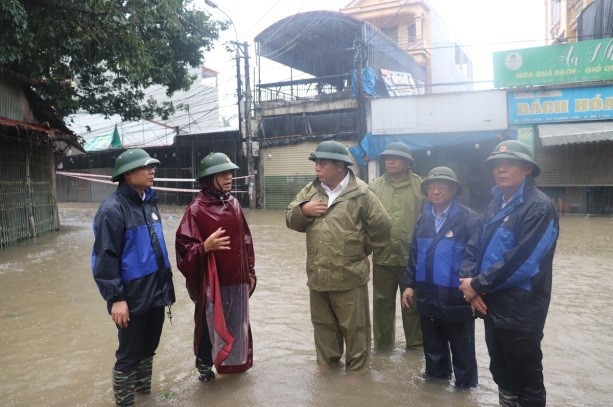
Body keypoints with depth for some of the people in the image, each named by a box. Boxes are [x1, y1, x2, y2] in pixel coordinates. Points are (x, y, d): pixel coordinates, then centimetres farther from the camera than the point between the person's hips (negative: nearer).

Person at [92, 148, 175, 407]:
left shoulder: (149, 202, 9)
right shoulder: (113, 208, -16)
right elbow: (105, 257, -17)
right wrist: (116, 297, -18)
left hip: (156, 293, 7)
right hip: (133, 297, -7)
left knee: (149, 348, 20)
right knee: (129, 354, 7)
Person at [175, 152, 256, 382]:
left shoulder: (233, 204, 6)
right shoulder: (197, 209, -13)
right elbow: (184, 246, -14)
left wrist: (250, 272, 13)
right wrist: (205, 247, -32)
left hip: (237, 279, 6)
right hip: (212, 281, -6)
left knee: (237, 324, 16)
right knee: (210, 324, 8)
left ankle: (235, 362, 36)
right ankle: (204, 365, 29)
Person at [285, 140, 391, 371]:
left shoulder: (361, 193, -10)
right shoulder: (311, 190, 7)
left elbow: (381, 227, -5)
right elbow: (290, 220, 10)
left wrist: (360, 249, 5)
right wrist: (303, 209, -11)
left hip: (349, 276, -5)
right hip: (317, 275, 5)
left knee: (354, 328, 10)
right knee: (323, 324, 21)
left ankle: (356, 370, 29)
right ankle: (326, 365, 40)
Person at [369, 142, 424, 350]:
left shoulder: (420, 186, -3)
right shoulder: (375, 186, 2)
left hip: (412, 256, -1)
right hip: (382, 256, 2)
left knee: (413, 302, 13)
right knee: (382, 302, 13)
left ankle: (416, 343, 31)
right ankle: (383, 343, 30)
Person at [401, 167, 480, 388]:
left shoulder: (468, 218, -11)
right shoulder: (424, 219, 8)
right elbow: (414, 253, 12)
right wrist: (409, 284, 10)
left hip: (456, 297, -5)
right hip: (427, 296, 6)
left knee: (462, 349, 10)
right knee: (432, 345, 21)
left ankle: (465, 386, 29)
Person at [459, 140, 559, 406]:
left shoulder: (539, 207, -15)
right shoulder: (495, 205, 11)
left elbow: (521, 261, -23)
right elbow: (482, 250, 12)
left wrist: (477, 285, -15)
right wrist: (475, 288, -5)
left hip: (521, 310, -7)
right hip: (492, 304, 8)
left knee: (525, 378, 7)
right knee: (501, 370, 22)